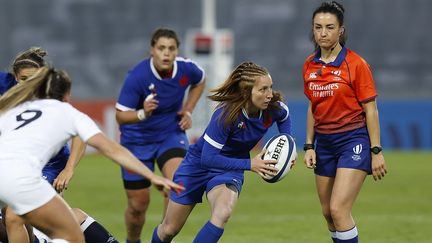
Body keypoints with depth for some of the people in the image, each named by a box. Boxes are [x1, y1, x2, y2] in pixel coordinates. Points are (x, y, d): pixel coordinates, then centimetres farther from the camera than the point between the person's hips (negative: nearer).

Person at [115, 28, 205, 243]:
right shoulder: (137, 76, -26)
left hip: (171, 134, 2)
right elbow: (121, 116, -22)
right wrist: (143, 114, -41)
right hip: (137, 139, -2)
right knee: (138, 204, 5)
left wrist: (187, 111, 2)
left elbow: (199, 82, 12)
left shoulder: (186, 69, -15)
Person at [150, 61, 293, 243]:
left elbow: (284, 116, 8)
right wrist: (249, 164, -37)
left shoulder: (273, 108, -20)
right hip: (199, 163, -3)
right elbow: (208, 158, -34)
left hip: (230, 168, 3)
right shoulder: (226, 115, -35)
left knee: (222, 214, -30)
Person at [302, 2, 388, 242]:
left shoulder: (356, 64, -11)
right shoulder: (310, 66, 5)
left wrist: (376, 151, -12)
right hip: (325, 143, 6)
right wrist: (309, 146, 10)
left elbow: (370, 109, -9)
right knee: (328, 212, 8)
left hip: (353, 140, -6)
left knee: (339, 210, -16)